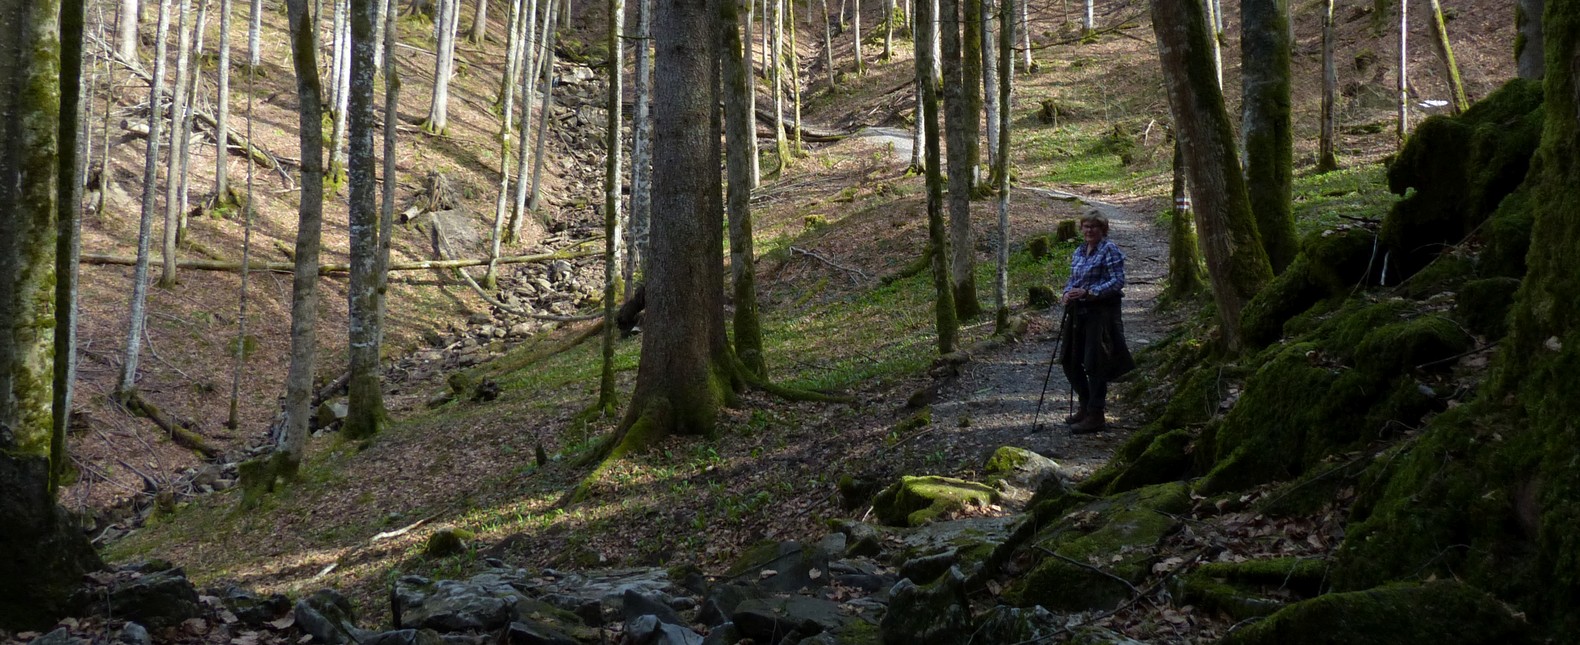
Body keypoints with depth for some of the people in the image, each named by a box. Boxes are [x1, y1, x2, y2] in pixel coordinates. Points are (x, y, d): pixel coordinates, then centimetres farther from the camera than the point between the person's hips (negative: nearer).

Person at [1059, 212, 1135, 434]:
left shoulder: (1110, 250, -9)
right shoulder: (1079, 252, 15)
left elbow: (1118, 281, -16)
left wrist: (1088, 292, -23)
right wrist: (1068, 293, -2)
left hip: (1101, 312, -8)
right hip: (1079, 313, 8)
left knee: (1094, 364, -6)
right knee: (1070, 361, 11)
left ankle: (1096, 415, 2)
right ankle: (1086, 406, 26)